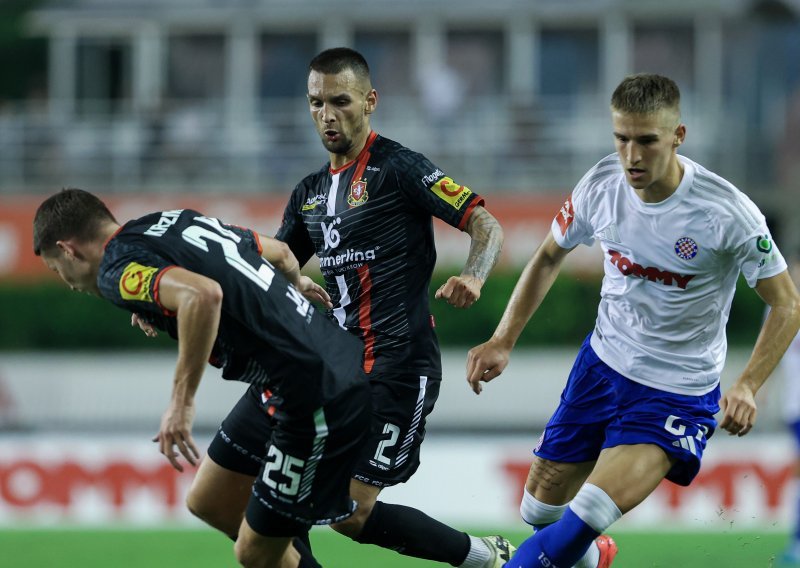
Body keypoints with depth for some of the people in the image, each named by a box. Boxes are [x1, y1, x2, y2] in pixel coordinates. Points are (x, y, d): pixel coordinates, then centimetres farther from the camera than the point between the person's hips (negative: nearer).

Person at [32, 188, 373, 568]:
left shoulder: (119, 270, -10)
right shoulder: (178, 223, 16)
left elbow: (204, 295, -31)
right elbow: (279, 252, 30)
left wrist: (182, 400, -25)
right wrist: (294, 284, 55)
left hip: (317, 400, -9)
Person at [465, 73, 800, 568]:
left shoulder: (728, 213, -24)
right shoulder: (601, 186, -11)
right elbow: (550, 257, 9)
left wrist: (747, 387, -28)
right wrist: (503, 341, 0)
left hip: (679, 393, -5)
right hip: (603, 362, 5)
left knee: (587, 518, -25)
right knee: (540, 510, 14)